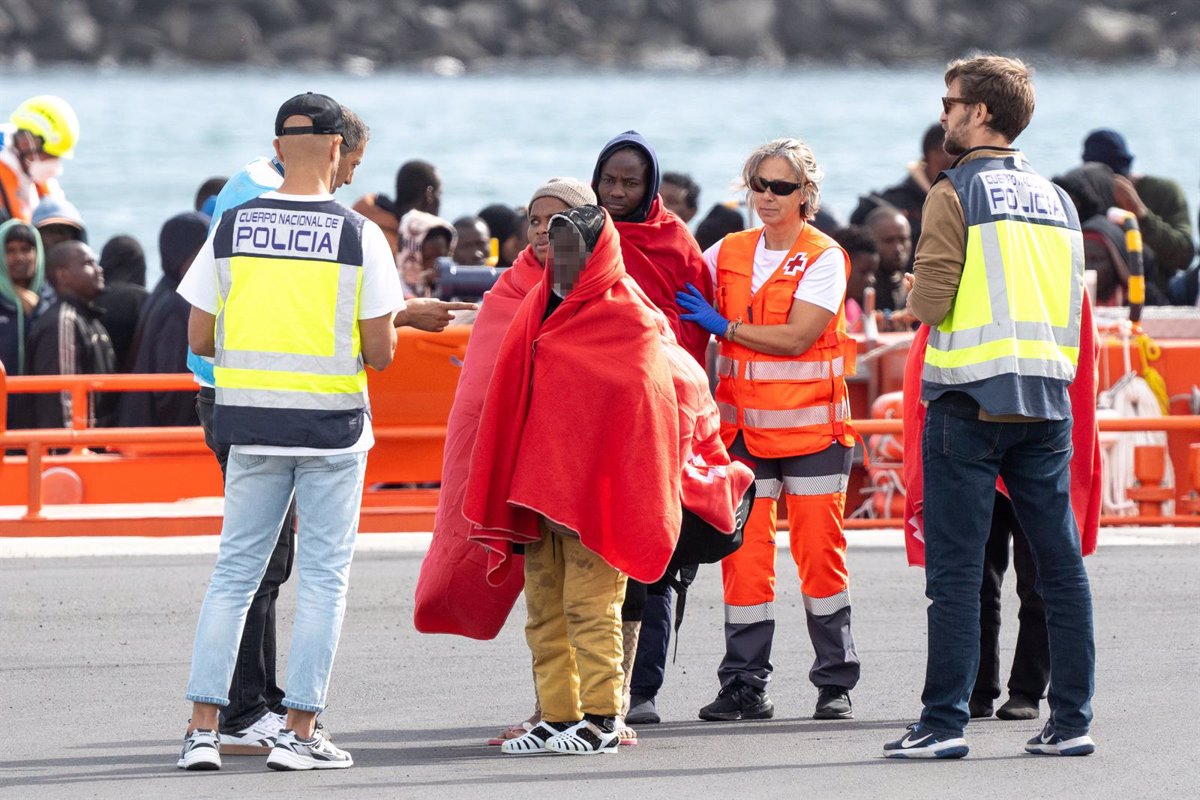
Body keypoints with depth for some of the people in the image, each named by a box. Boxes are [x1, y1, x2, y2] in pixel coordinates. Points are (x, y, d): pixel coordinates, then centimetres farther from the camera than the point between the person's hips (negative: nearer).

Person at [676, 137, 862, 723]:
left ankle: (835, 682, 7)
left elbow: (796, 337, -15)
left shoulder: (824, 258, -5)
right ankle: (745, 685, 1)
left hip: (811, 426, -4)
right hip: (745, 427, 4)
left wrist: (724, 326, -13)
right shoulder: (730, 252, 10)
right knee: (744, 550, -2)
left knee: (819, 552, -2)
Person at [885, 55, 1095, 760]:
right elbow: (1070, 305, 15)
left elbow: (930, 303, -13)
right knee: (1060, 564, 7)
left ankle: (945, 722, -5)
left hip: (969, 403, -5)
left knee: (955, 570, -3)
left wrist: (915, 293, 7)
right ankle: (1072, 721, 6)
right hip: (1046, 400, 5)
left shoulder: (956, 194, -7)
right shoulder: (1058, 200, 12)